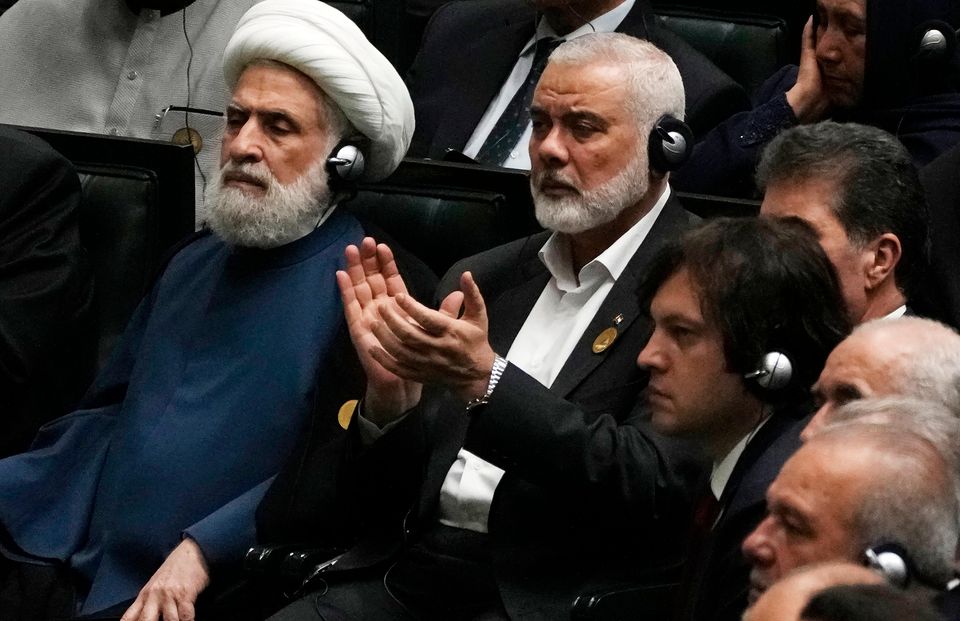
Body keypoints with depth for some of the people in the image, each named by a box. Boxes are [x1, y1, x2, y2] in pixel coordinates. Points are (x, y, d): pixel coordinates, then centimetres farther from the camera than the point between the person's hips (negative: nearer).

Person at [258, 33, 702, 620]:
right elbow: (391, 490, 16)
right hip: (408, 572, 6)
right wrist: (389, 395, -6)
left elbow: (654, 487, -15)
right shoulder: (481, 280, 17)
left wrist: (486, 381, -20)